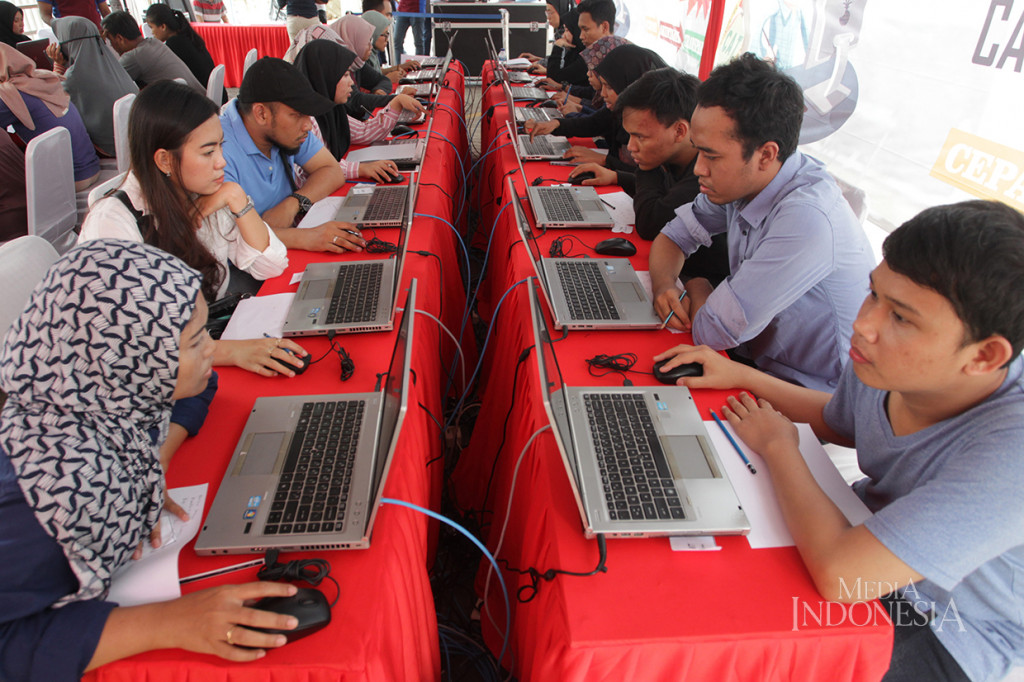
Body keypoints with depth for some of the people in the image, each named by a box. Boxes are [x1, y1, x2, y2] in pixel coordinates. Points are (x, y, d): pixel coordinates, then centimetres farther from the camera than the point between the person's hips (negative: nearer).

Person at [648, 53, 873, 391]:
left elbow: (713, 332, -29)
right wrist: (664, 286, -12)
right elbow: (674, 235, 8)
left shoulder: (807, 218, -32)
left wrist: (697, 288, -7)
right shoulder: (740, 180, -7)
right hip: (755, 358, 7)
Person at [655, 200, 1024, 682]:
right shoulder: (889, 363, -17)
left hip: (945, 637, -5)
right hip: (868, 532, 6)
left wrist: (778, 446, -26)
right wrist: (740, 375, 1)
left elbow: (840, 575, -42)